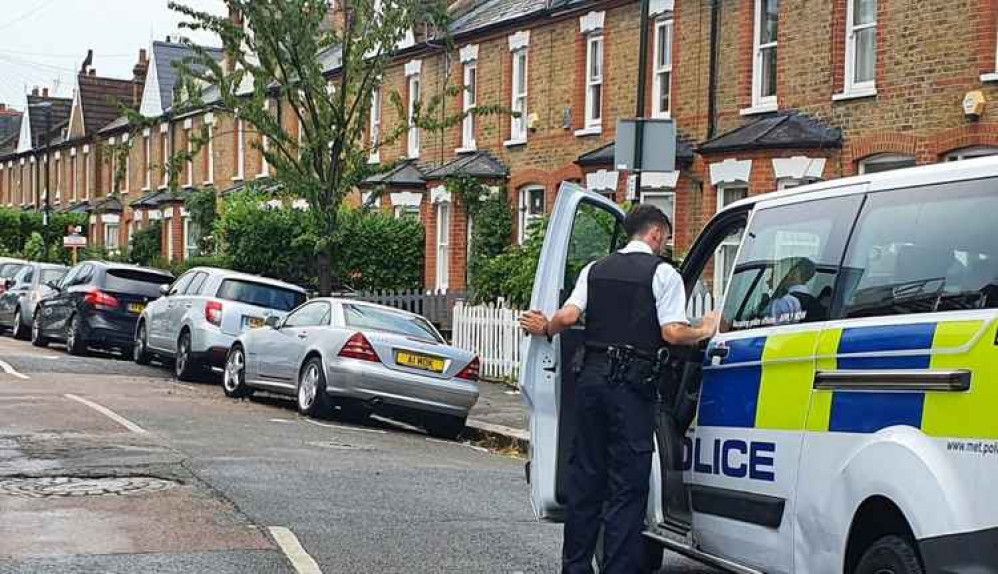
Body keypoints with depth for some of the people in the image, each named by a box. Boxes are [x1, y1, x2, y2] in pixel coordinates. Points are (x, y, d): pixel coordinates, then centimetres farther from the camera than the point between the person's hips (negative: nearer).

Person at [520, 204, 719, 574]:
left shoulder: (595, 269, 12)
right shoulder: (662, 273, -2)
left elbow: (568, 316, 0)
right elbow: (672, 333, -10)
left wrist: (544, 329, 18)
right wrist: (705, 332, 7)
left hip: (592, 376, 5)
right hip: (632, 384, -5)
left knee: (586, 474, 13)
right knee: (628, 485, -1)